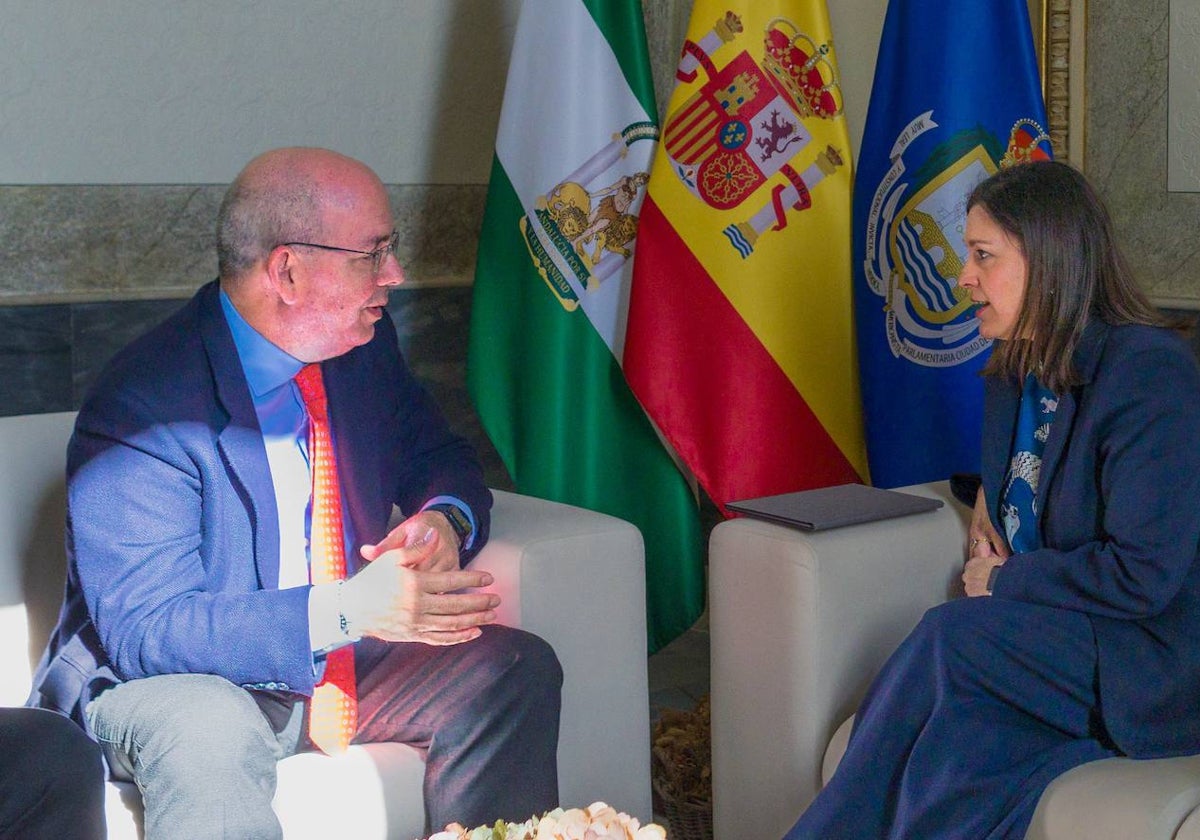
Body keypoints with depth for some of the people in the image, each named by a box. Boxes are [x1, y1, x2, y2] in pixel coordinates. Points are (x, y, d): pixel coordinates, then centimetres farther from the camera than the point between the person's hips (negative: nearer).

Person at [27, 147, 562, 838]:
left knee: (518, 669, -13)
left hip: (344, 664, 7)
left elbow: (441, 462, 14)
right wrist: (346, 610, -36)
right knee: (209, 731, -39)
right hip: (176, 684, -6)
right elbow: (143, 630, -25)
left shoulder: (366, 343, 0)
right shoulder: (143, 405, -22)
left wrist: (446, 522, -13)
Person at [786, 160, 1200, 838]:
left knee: (948, 637, -27)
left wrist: (1003, 582, -11)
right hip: (1043, 627, 7)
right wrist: (986, 503, 11)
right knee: (948, 760, -24)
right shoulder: (1016, 369, 10)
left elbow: (1143, 573, -22)